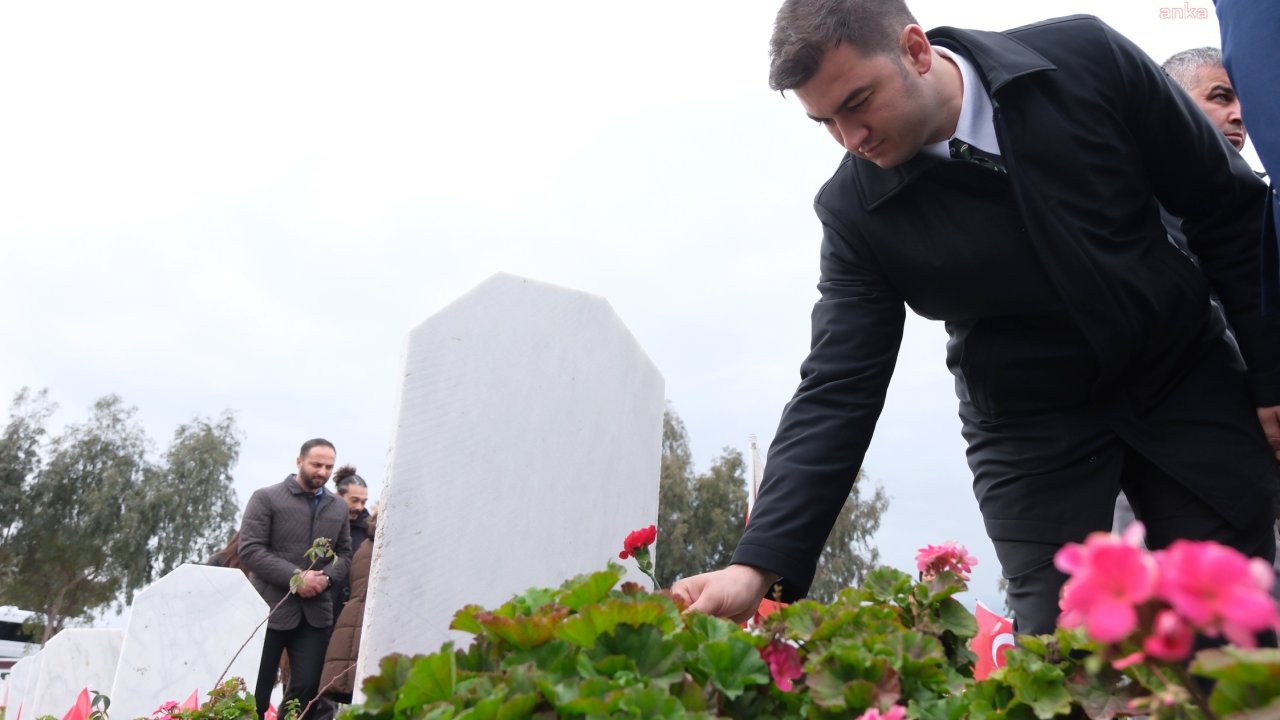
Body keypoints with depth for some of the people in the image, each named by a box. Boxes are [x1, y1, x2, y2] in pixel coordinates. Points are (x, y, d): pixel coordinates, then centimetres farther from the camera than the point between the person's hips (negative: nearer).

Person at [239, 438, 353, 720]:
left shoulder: (339, 508, 13)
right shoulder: (266, 498, -1)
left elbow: (344, 554, 13)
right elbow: (250, 550, -10)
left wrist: (327, 577, -10)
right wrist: (296, 576, -18)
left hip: (315, 611, 4)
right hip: (271, 607, -4)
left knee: (307, 687, 2)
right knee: (256, 689, 5)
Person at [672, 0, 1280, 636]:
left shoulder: (1086, 58, -16)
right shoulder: (856, 210, -16)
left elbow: (1229, 209, -5)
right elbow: (837, 390, -19)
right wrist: (758, 565, -27)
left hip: (1188, 384, 1)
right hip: (1031, 433, -1)